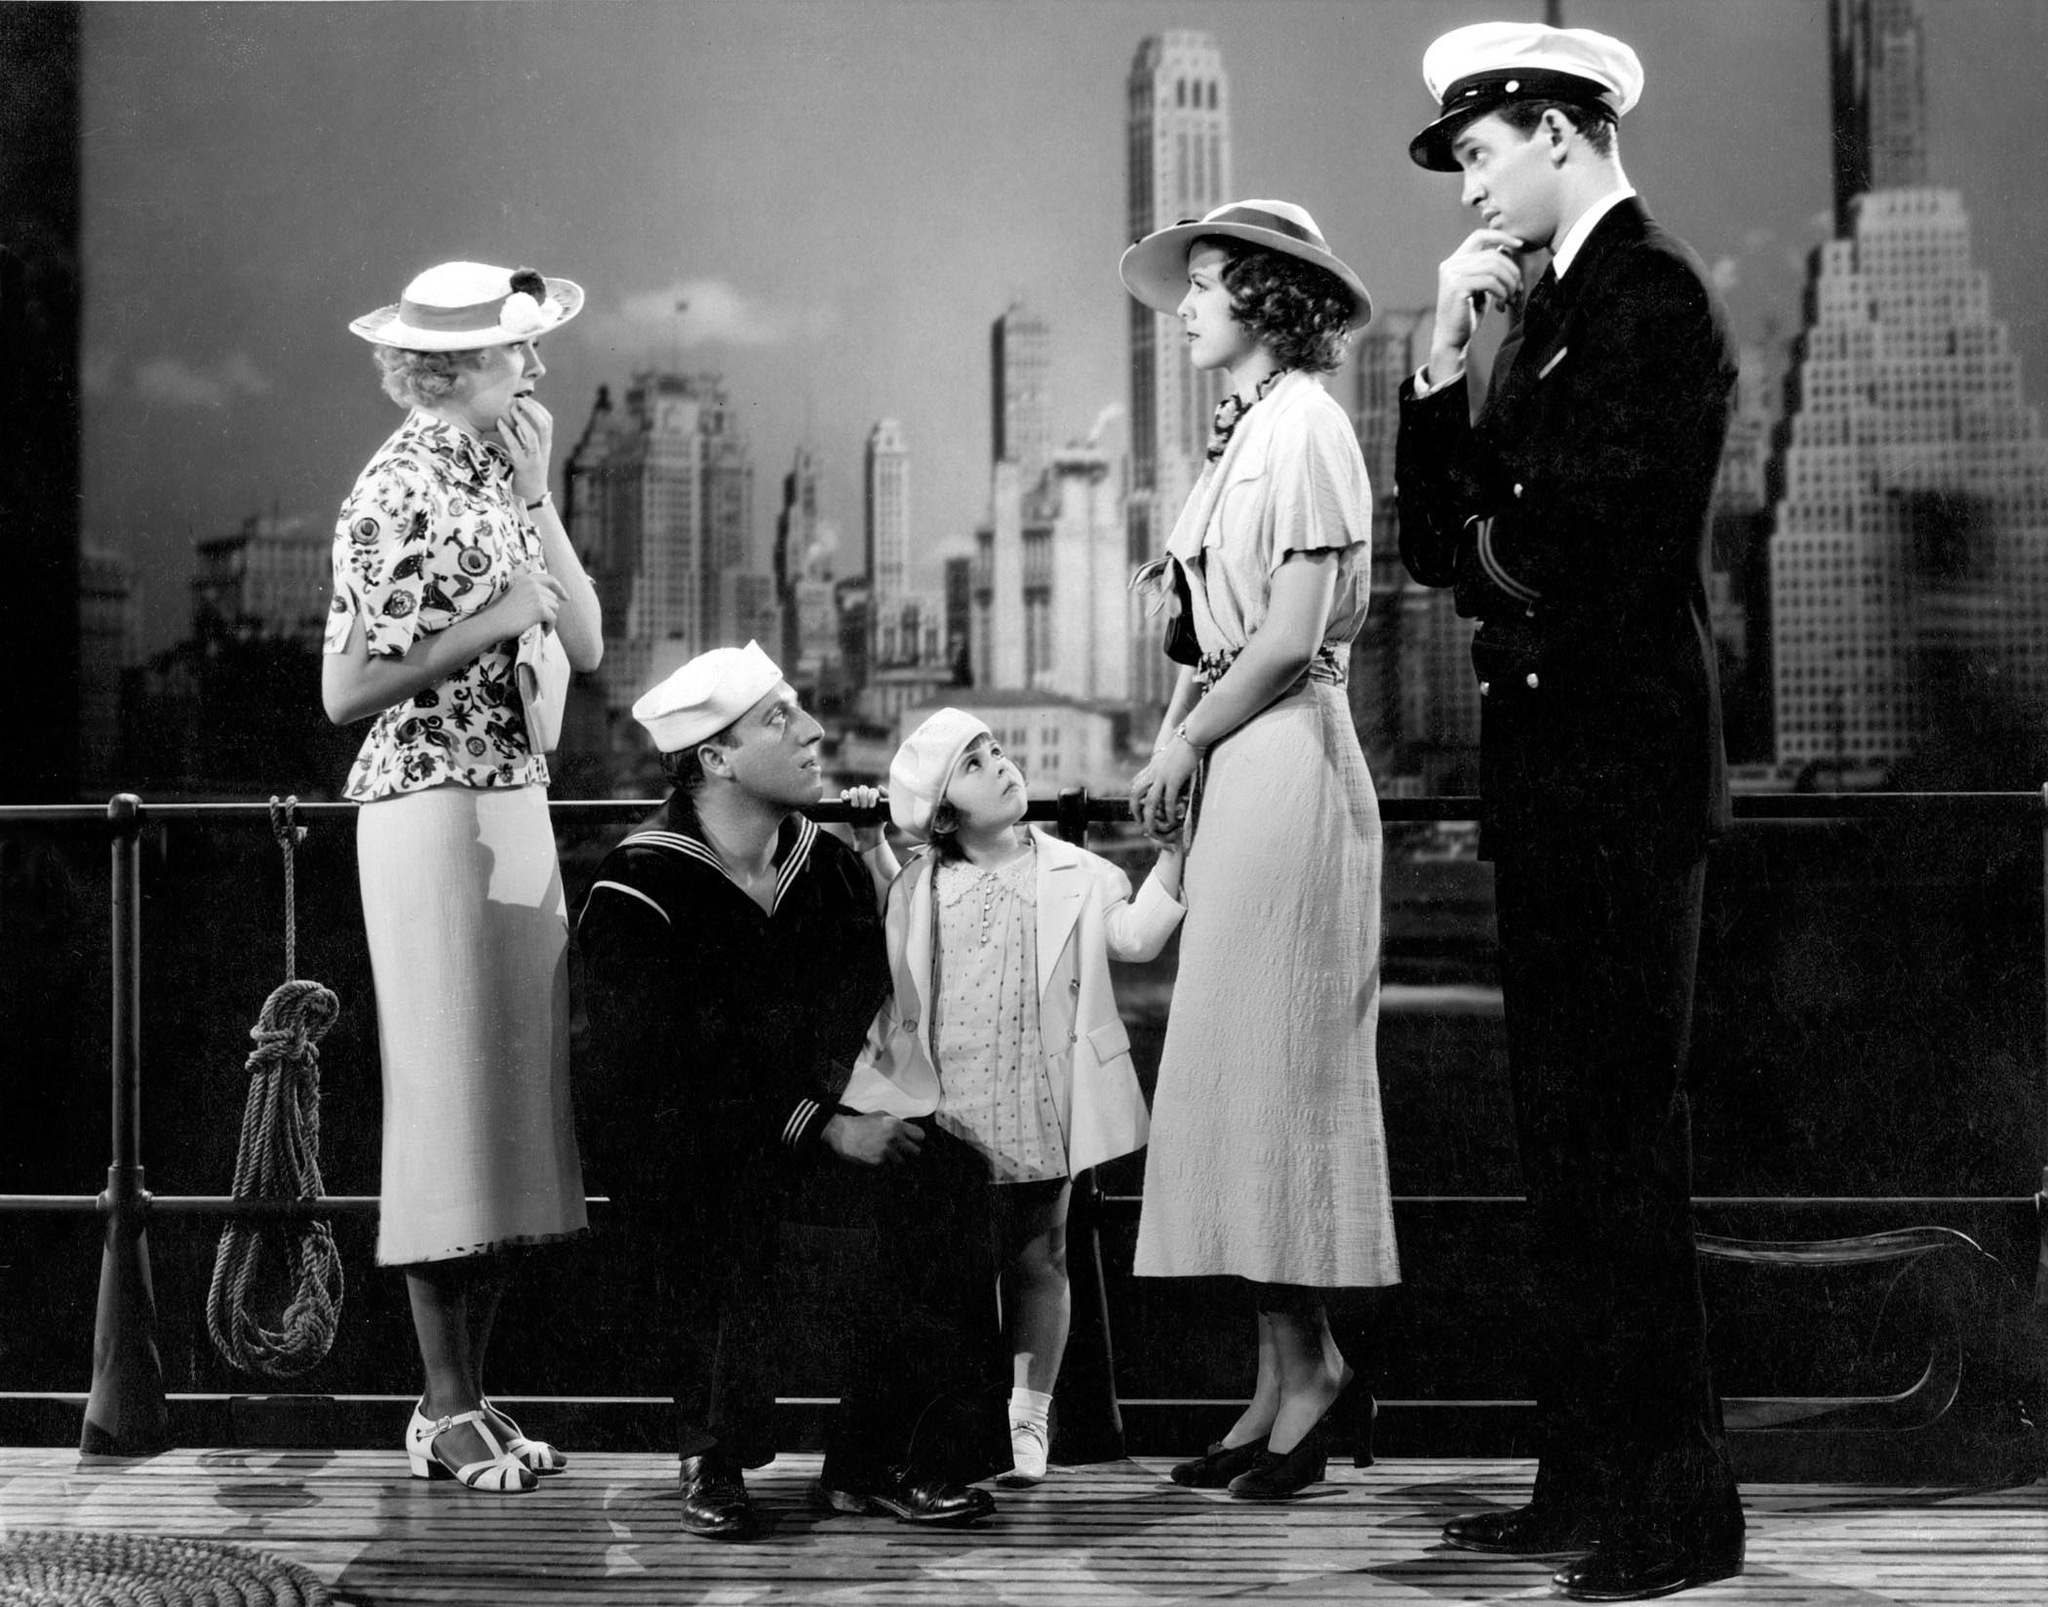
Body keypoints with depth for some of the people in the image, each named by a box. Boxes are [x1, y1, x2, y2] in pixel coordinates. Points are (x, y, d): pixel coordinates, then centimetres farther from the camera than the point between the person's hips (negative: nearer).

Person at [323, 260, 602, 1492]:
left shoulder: (500, 477, 14)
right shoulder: (400, 494, -10)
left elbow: (587, 644, 9)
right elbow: (347, 690, -12)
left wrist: (538, 501, 2)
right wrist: (487, 624, -16)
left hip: (516, 804, 8)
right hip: (432, 806, -8)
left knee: (516, 1101, 8)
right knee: (454, 1098, -4)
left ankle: (471, 1392, 16)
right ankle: (446, 1412, 4)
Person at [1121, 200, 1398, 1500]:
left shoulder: (1302, 422, -10)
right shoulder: (1247, 427, 17)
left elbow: (1296, 633, -16)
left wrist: (1185, 743, -7)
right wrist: (1174, 742, 3)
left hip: (1285, 755, -9)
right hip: (1234, 763, 9)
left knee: (1272, 1063, -7)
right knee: (1244, 1068, 8)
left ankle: (1310, 1368, -1)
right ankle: (1291, 1379, 11)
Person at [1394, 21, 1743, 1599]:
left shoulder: (1655, 294, -12)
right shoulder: (1548, 305, 17)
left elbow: (1592, 543, -21)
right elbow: (1438, 541, 14)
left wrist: (1494, 545, -2)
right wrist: (1445, 359, 3)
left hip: (1623, 774, -10)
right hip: (1551, 774, 10)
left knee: (1623, 1135, -6)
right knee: (1567, 1134, 12)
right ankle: (1591, 1478, 20)